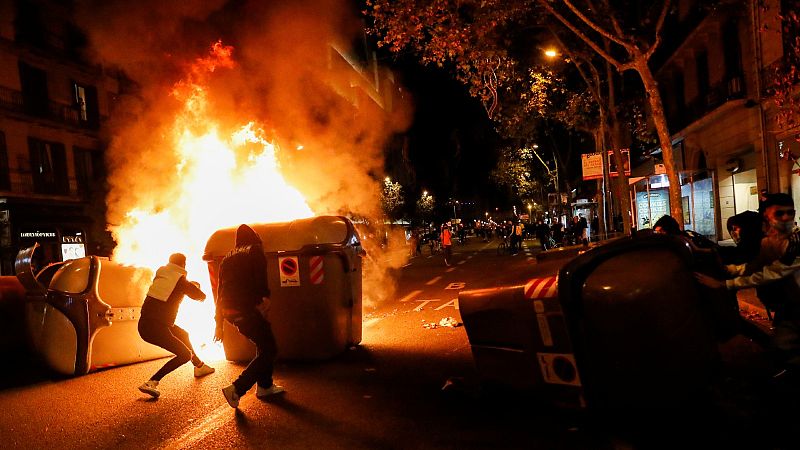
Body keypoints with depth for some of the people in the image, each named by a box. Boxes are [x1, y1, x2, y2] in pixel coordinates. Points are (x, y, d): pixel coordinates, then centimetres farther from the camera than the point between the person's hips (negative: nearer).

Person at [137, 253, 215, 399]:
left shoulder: (160, 274, 9)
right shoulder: (181, 280, -8)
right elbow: (201, 296, 6)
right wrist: (196, 286, 27)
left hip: (145, 322, 8)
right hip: (155, 328, -8)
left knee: (183, 335, 27)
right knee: (185, 354, -3)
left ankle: (199, 366, 43)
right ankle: (151, 383, -11)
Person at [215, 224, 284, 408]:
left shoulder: (228, 258, 19)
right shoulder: (255, 252, 0)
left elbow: (220, 291, 19)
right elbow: (260, 284, -12)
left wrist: (219, 323, 21)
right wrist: (266, 294, 9)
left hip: (228, 310, 8)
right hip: (245, 308, -8)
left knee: (264, 342, 24)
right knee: (269, 350, -1)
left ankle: (265, 386, 28)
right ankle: (236, 389, -10)